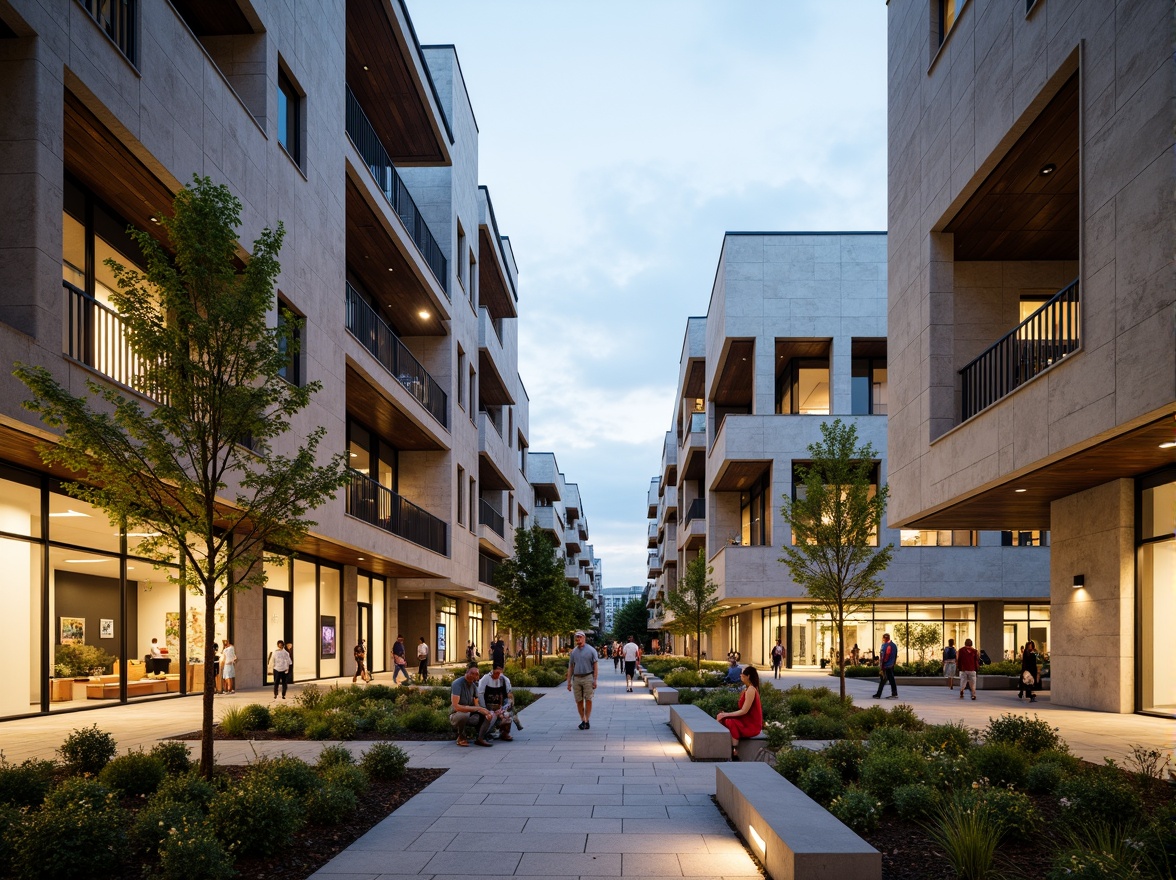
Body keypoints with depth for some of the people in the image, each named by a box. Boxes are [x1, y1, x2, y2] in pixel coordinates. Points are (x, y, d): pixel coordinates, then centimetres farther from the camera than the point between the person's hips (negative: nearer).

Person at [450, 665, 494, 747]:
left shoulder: (474, 685, 3)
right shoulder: (458, 684, -20)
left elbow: (476, 705, 5)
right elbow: (455, 706, -31)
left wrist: (485, 711, -17)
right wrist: (476, 708, -33)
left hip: (470, 714, 7)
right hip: (456, 715, -7)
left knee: (490, 714, -9)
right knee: (464, 714, -39)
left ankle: (480, 739, -3)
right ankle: (461, 737, -13)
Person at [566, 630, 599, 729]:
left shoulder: (591, 650, 0)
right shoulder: (573, 652, 12)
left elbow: (596, 666, -2)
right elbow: (570, 667, 15)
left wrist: (595, 680, -9)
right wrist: (569, 682, 10)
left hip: (588, 677, -4)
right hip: (576, 678, 4)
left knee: (588, 700, -4)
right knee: (579, 701, 4)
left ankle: (587, 721, 2)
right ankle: (582, 720, 14)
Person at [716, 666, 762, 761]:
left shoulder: (751, 690, -17)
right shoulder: (747, 689, 12)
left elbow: (744, 711, -20)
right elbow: (743, 710, 10)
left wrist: (726, 714, -16)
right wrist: (725, 714, 1)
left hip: (752, 725, -9)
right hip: (746, 721, 9)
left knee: (730, 722, -29)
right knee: (721, 719, -2)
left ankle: (735, 753, -24)